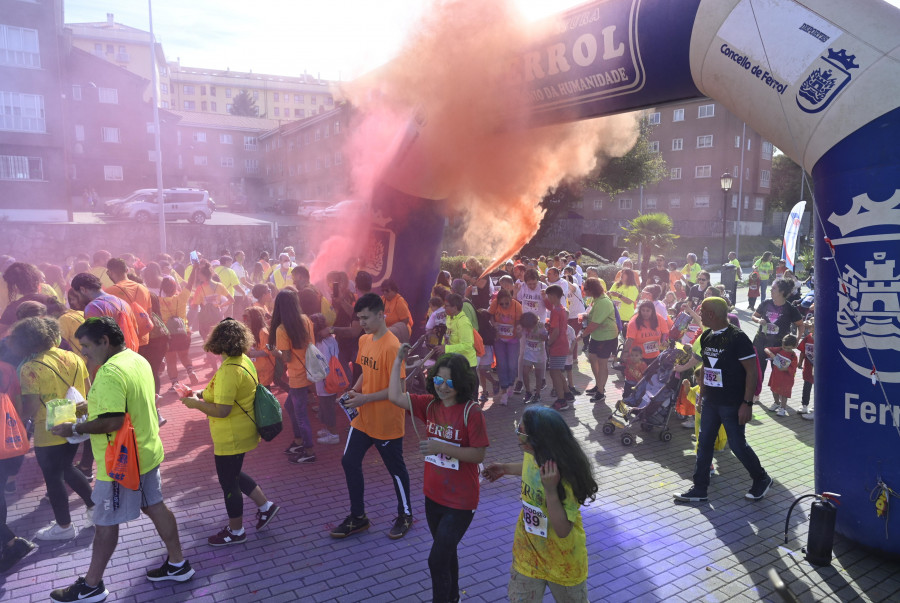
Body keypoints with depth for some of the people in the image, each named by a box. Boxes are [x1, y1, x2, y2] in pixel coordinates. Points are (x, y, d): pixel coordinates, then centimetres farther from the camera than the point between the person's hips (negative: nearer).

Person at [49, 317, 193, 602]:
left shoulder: (110, 372, -25)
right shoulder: (138, 360, 5)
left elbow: (112, 421, -29)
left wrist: (74, 428, -17)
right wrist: (94, 405, 13)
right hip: (146, 453, 9)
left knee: (105, 522, 8)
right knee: (155, 507, 18)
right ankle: (178, 564, 28)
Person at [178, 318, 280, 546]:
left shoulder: (229, 370, -28)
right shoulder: (243, 360, 2)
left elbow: (222, 410, -30)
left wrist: (195, 404, -15)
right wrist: (201, 394, 5)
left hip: (232, 437, -9)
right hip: (243, 431, 10)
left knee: (229, 482, 9)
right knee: (232, 474, 26)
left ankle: (236, 532, 28)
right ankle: (265, 505, 31)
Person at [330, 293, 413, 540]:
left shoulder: (391, 346, -22)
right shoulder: (364, 340, 4)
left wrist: (365, 399, -23)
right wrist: (354, 390, -2)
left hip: (387, 422, -8)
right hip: (363, 417, 8)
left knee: (396, 468, 9)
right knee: (349, 461, 10)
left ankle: (405, 515, 31)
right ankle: (358, 517, 26)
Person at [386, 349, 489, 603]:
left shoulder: (471, 411, -20)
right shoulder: (430, 404, -3)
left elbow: (479, 454, -20)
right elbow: (395, 397, -10)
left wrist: (442, 447, -28)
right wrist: (398, 360, -10)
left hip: (460, 501, -6)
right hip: (433, 495, 7)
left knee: (437, 560, -3)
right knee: (446, 553, 26)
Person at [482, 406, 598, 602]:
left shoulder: (565, 475, -31)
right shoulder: (531, 454, -12)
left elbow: (563, 531, -33)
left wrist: (551, 490, -42)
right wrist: (506, 468, 18)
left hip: (563, 562, -5)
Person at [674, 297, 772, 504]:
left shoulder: (737, 338, -15)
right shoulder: (706, 337, 7)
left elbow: (752, 371, -16)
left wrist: (747, 403, -19)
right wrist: (701, 397, 16)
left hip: (732, 404, -7)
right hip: (711, 402, 7)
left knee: (737, 444, 3)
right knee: (704, 444, 8)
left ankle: (762, 480, 27)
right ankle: (699, 489, 16)